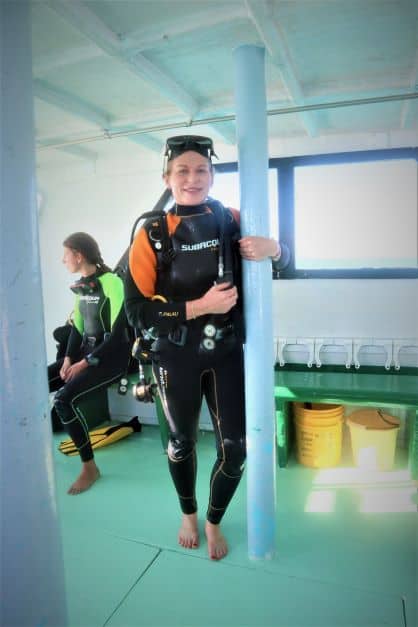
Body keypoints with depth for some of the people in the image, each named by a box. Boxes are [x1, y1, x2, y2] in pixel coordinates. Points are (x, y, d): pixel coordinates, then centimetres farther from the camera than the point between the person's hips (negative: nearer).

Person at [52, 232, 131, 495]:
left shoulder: (112, 282, -15)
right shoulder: (81, 286, 10)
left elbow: (118, 333, -19)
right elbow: (77, 326, 12)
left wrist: (85, 363, -18)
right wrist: (68, 358, -4)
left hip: (113, 356, -8)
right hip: (86, 351, 8)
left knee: (64, 398, -25)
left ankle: (90, 467, -9)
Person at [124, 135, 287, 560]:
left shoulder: (231, 221, -3)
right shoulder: (152, 234, -9)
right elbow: (136, 310, -14)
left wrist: (271, 248, -15)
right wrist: (200, 306, -23)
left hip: (227, 353, 2)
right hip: (176, 358, -1)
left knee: (235, 449, 4)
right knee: (181, 441, 17)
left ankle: (214, 522, 35)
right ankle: (188, 515, 47)